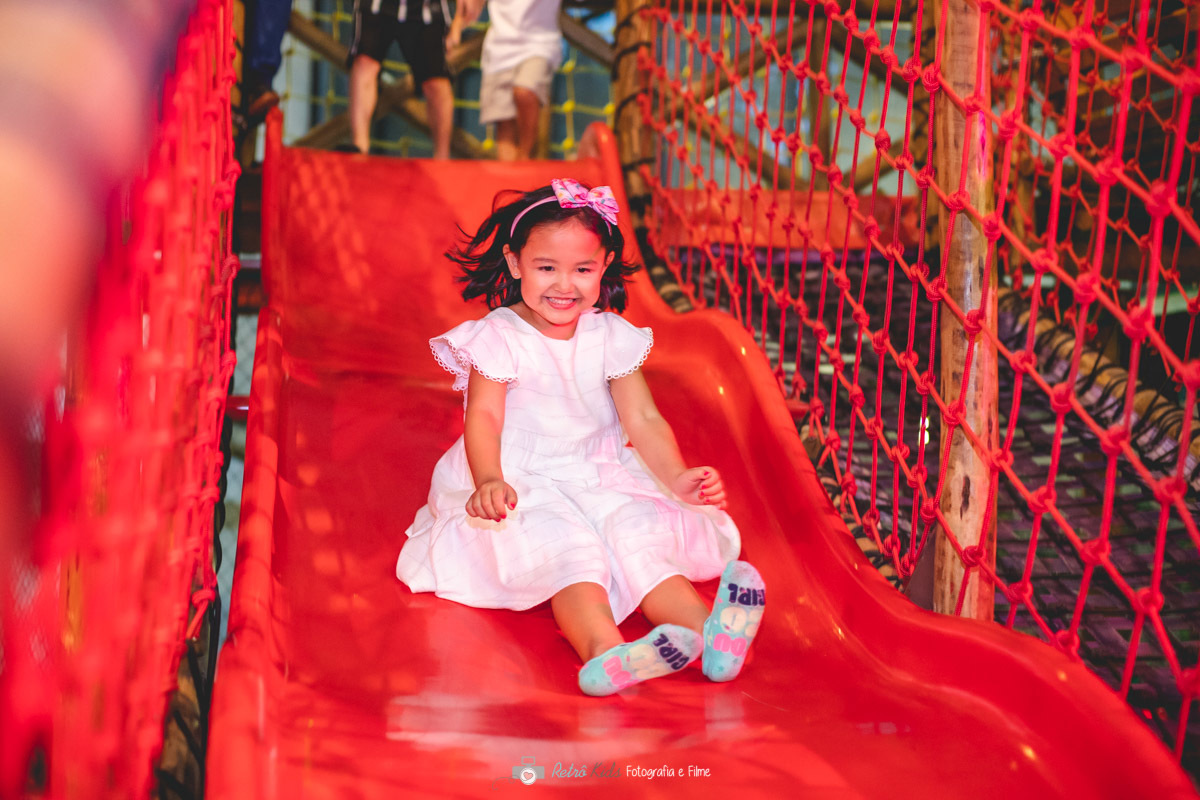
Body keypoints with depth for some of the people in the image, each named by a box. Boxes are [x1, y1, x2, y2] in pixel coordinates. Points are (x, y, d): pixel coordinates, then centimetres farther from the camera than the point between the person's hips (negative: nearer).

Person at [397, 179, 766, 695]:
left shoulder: (611, 338, 4)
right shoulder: (498, 338, -7)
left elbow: (642, 419, -1)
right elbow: (484, 416, -18)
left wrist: (676, 478, -20)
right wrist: (488, 480, -39)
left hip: (599, 479, 5)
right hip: (521, 484, -4)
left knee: (640, 533, -22)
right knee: (563, 545, -32)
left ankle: (706, 631, -44)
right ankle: (603, 648, -58)